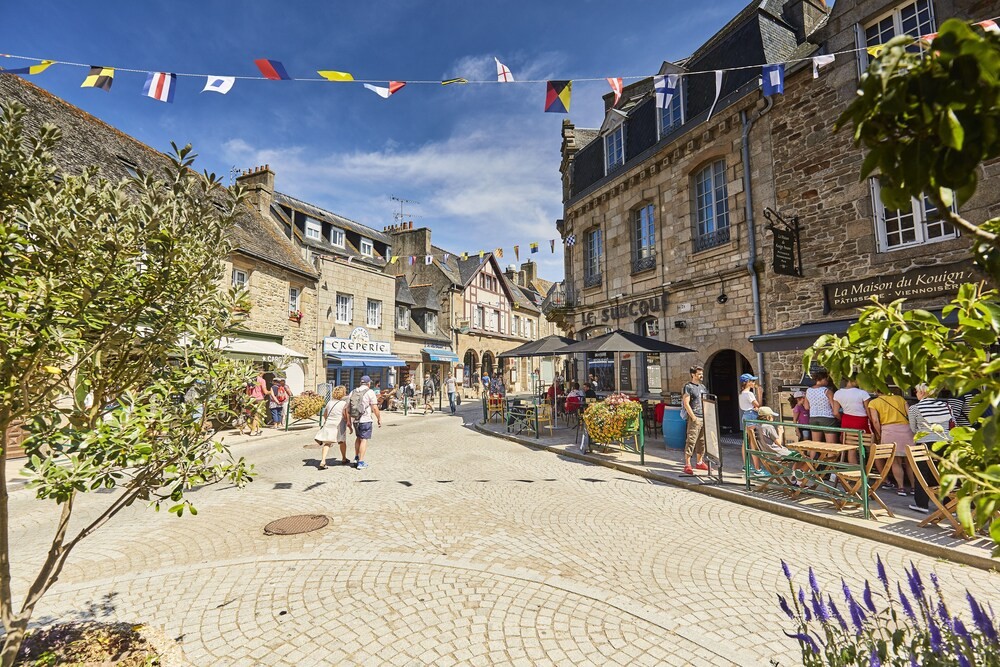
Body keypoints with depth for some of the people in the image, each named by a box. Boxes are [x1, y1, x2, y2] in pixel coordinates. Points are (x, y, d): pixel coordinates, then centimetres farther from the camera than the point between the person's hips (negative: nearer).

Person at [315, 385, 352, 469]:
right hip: (339, 425, -4)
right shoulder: (344, 403, -6)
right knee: (342, 442, 16)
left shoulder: (329, 402, 10)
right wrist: (350, 427, 0)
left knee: (327, 443, 2)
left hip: (328, 424, 4)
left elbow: (324, 414, 18)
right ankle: (344, 459, 33)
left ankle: (322, 461, -14)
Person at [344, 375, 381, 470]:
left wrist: (348, 421, 16)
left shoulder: (353, 392, 9)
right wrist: (379, 419, -2)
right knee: (364, 440, 2)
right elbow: (375, 408, -12)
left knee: (358, 438, 24)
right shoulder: (370, 392, -8)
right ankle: (360, 462, 2)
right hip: (365, 420, -5)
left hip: (355, 420, 6)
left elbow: (347, 408, 10)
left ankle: (356, 458, 25)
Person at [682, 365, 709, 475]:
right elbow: (686, 403, -13)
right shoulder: (688, 387, -6)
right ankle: (687, 465, -8)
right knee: (691, 441, -9)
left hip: (704, 418, 8)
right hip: (695, 419, -7)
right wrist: (693, 417, -16)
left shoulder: (703, 387, 17)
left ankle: (699, 462, 25)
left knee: (702, 441, 13)